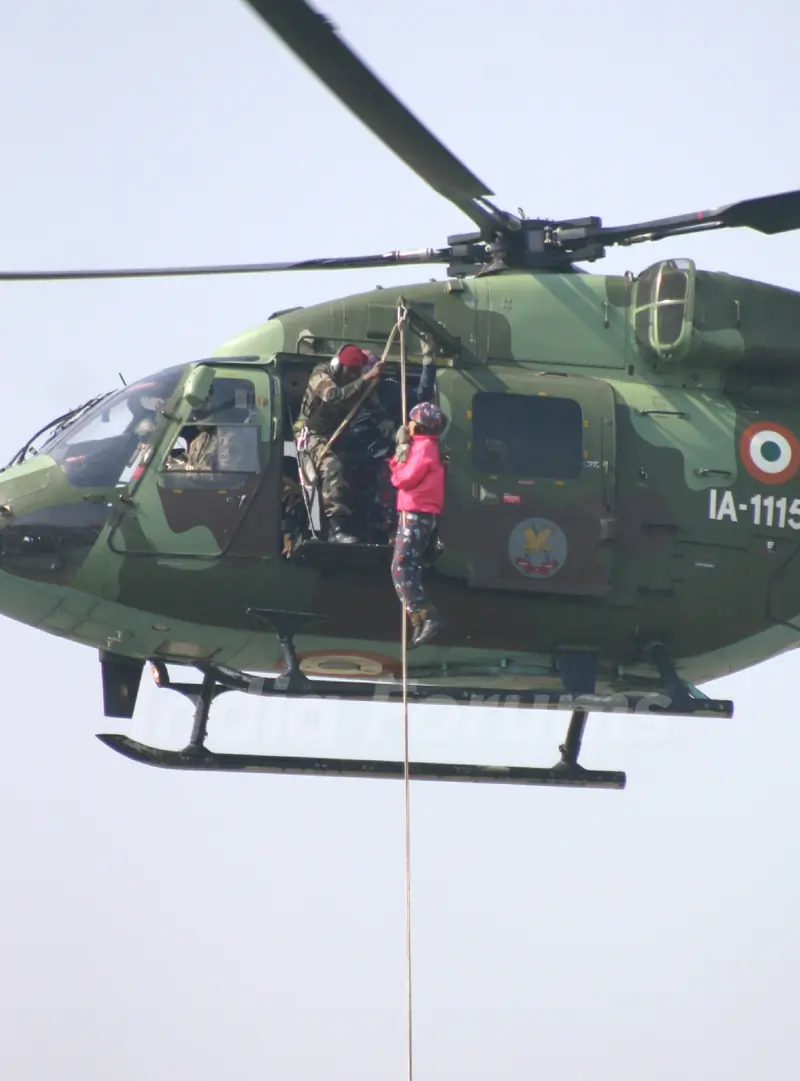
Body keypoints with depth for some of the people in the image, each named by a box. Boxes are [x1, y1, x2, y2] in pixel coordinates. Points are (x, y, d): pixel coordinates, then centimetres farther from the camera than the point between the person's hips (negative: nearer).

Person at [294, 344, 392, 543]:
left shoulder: (360, 383, 1)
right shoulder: (321, 375, -14)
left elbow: (377, 413, -5)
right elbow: (334, 396, -35)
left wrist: (392, 430, -27)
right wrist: (365, 379, -38)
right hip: (315, 433, -6)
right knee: (333, 467, -30)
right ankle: (337, 528, -40)